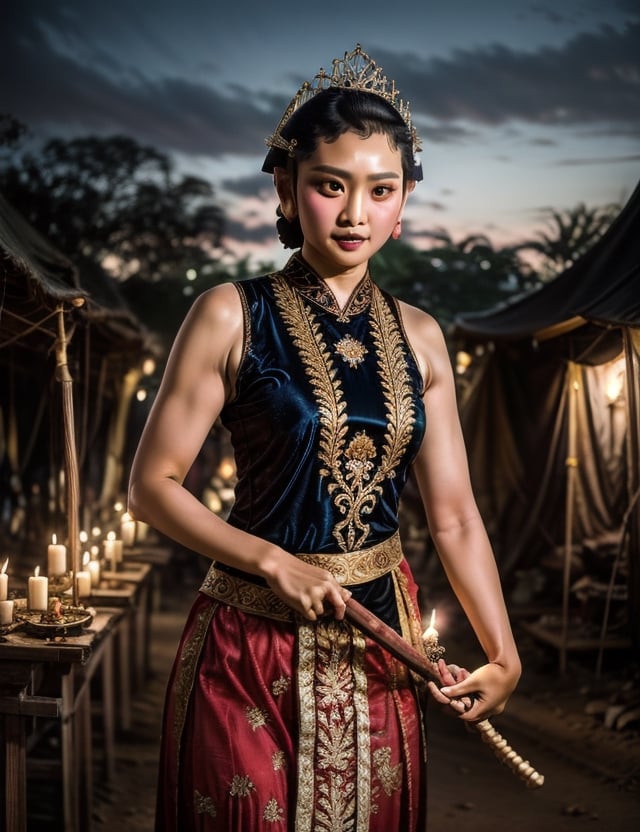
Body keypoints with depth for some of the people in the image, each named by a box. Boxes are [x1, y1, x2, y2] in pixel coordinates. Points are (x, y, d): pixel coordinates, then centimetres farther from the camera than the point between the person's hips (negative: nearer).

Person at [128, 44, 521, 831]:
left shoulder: (417, 337, 3)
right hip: (254, 643, -4)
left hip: (379, 636, 4)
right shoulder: (233, 315, -8)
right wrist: (275, 563, -17)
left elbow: (454, 515, 3)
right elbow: (151, 486, -9)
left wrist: (503, 656, -4)